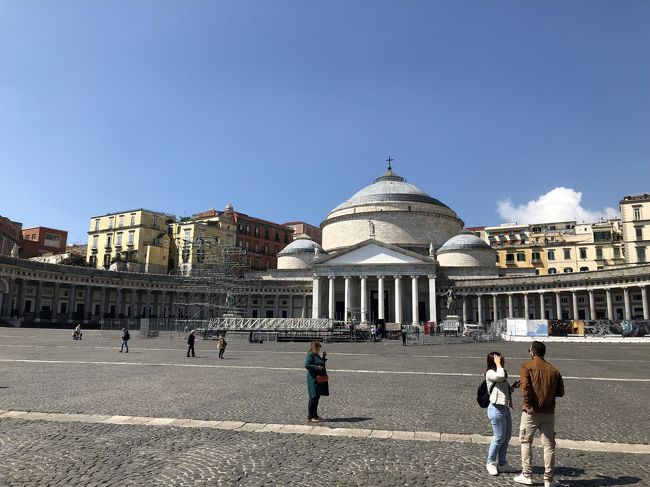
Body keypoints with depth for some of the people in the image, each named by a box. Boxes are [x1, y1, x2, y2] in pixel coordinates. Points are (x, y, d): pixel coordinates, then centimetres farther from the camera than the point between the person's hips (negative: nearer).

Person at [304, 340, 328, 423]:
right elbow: (307, 365, -21)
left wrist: (324, 357, 15)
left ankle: (315, 415, 24)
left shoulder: (317, 355, 15)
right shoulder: (310, 354, -13)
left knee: (317, 397, 14)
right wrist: (317, 367, -25)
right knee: (313, 397, -8)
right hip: (313, 379, -9)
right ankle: (310, 417, -2)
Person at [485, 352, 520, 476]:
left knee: (507, 436, 12)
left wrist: (514, 386, 8)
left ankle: (502, 463, 24)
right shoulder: (490, 373, -11)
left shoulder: (499, 373, 18)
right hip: (496, 408, -9)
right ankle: (490, 463, 13)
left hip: (505, 407, 9)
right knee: (499, 437, -3)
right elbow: (501, 376, -32)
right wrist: (498, 364, -18)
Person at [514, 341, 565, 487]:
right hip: (549, 413, 3)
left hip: (531, 412, -3)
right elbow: (560, 392, 9)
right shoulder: (554, 370, 7)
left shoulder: (526, 366, -5)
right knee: (549, 445, 10)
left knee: (526, 442, 10)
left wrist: (527, 405, -15)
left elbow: (525, 387, -17)